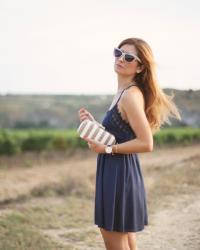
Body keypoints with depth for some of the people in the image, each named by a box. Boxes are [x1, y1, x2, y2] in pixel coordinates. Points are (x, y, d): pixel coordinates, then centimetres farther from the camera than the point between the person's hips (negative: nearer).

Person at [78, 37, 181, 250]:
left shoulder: (131, 95, -17)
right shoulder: (123, 92, 12)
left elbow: (146, 143, -21)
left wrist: (107, 149, -16)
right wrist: (93, 125, 5)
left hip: (119, 176, -10)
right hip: (117, 174, 10)